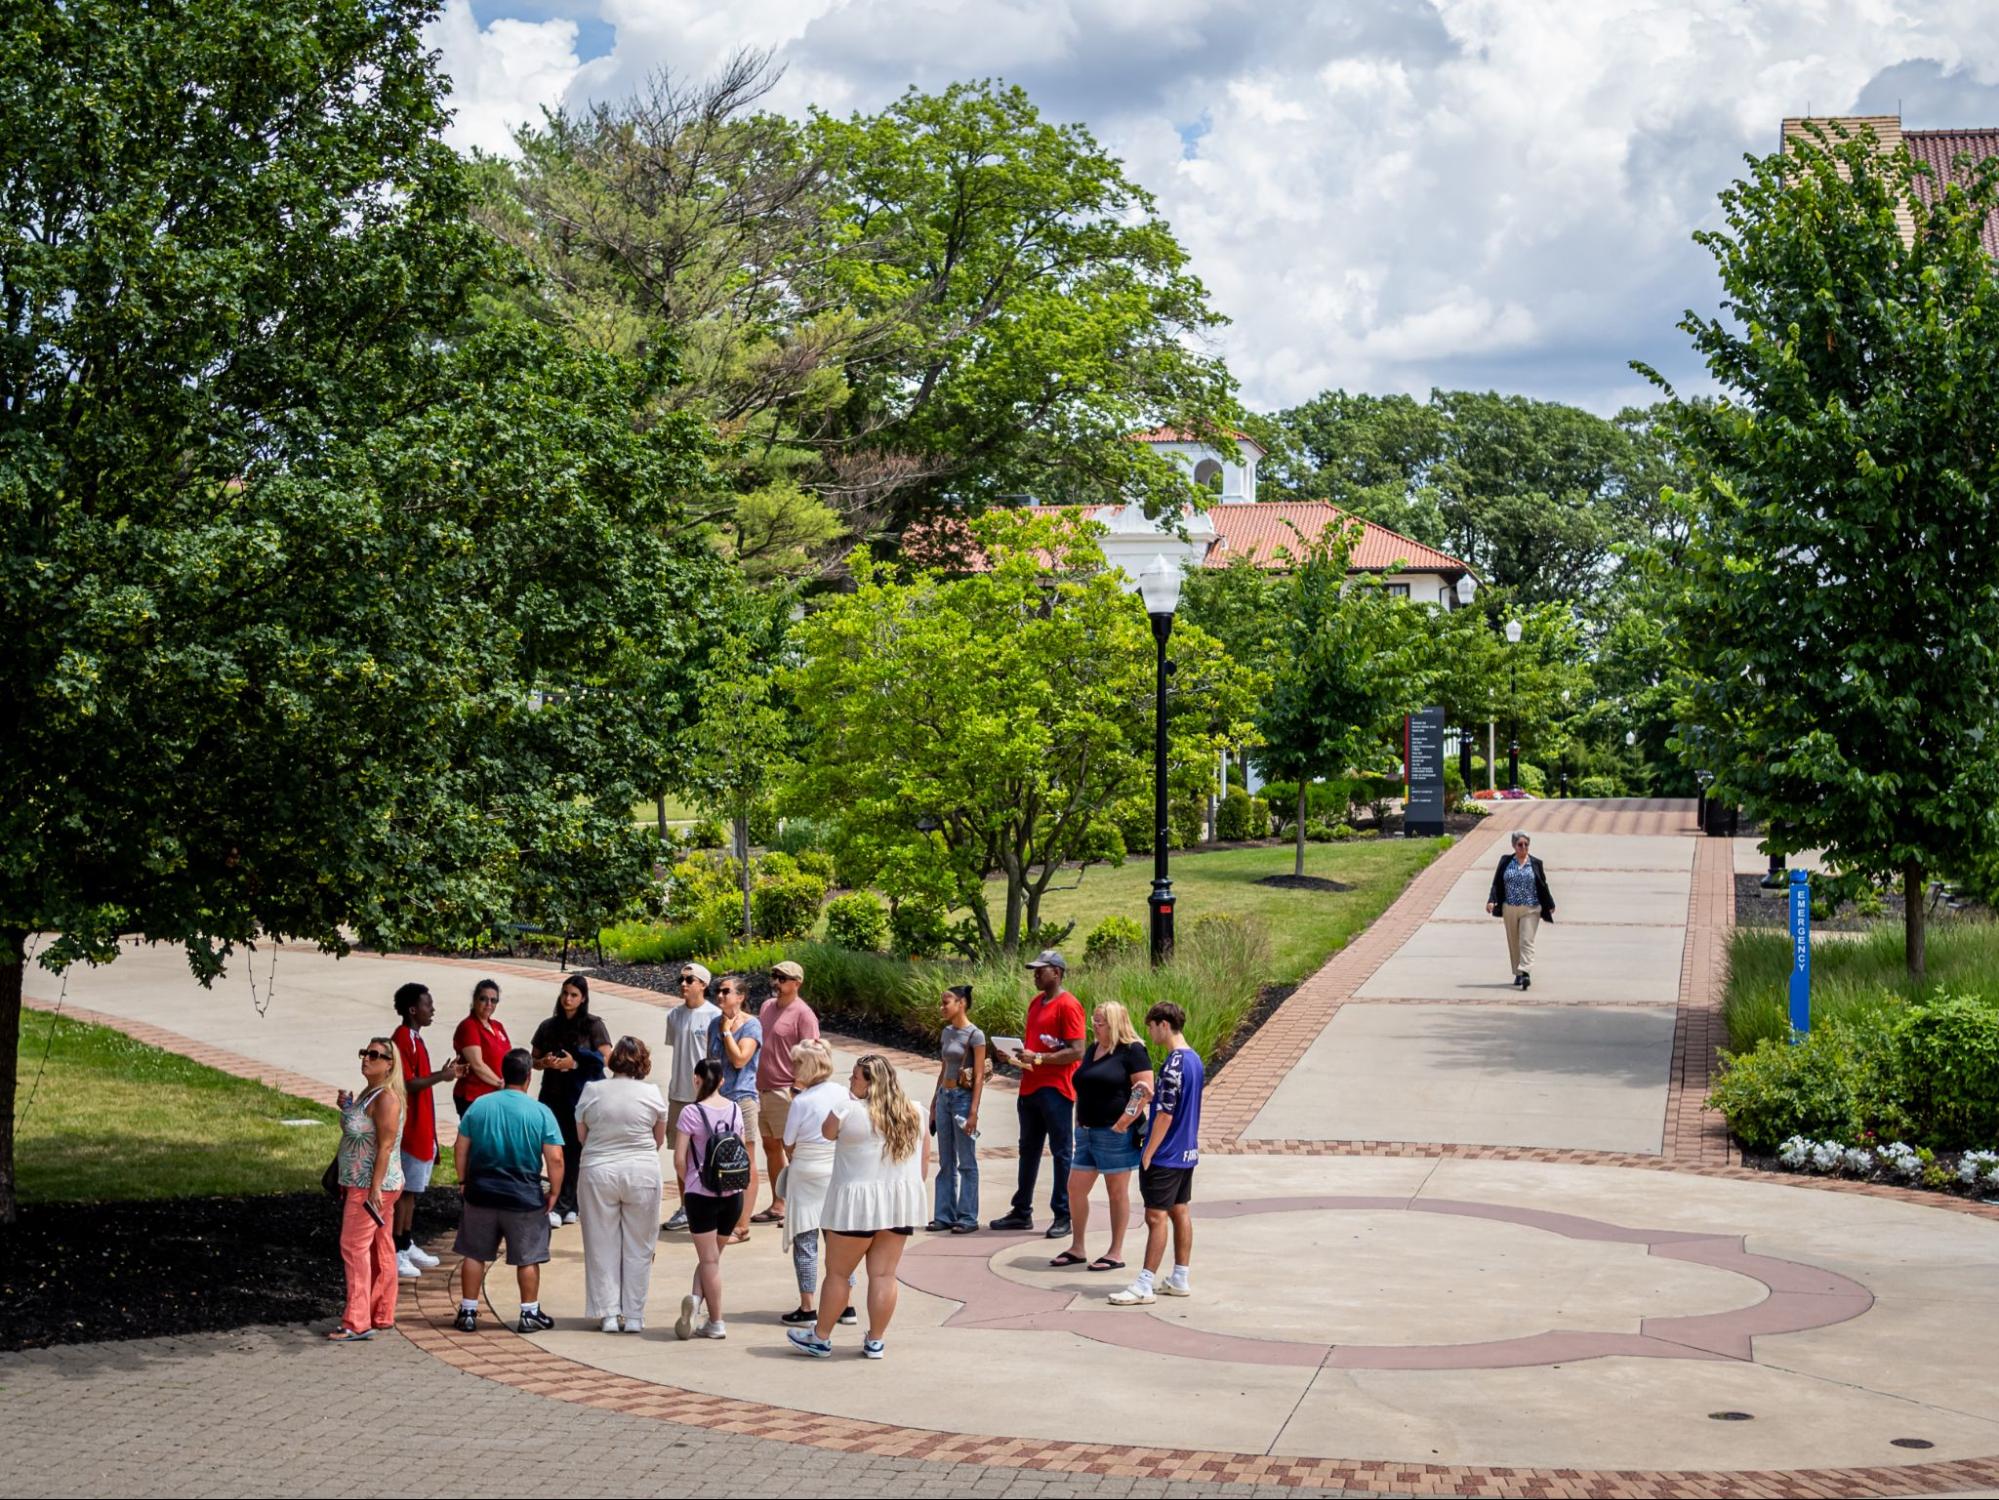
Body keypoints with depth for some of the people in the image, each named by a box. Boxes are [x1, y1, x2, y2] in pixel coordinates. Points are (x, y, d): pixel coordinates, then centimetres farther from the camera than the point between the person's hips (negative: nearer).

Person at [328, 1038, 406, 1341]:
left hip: (372, 1186, -10)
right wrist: (347, 1108, 10)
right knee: (379, 1249, 14)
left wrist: (375, 1188, -25)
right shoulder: (369, 1092, 13)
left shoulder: (386, 1098, -18)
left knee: (354, 1247, -9)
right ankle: (382, 1316, 22)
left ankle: (357, 1323, -7)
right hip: (360, 1184, 10)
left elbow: (385, 1145, -22)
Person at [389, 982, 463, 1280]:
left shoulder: (415, 1039, 14)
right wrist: (441, 1077, -22)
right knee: (405, 1189, -6)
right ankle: (395, 1253, -1)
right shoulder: (402, 1040, -18)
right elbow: (407, 1084, -23)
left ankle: (407, 1244, 22)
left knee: (413, 1188, 15)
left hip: (422, 1127, 10)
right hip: (409, 1127, -10)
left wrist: (442, 1073, 9)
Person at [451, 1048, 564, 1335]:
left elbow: (460, 1149, 3)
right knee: (528, 1258, 9)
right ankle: (530, 1314, 16)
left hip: (481, 1193, 2)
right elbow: (555, 1159, -13)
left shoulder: (479, 1105, -1)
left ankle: (468, 1313, 18)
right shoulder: (540, 1112, -10)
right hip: (524, 1198, -2)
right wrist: (553, 1193, -1)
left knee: (474, 1255, 14)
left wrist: (465, 1181, 15)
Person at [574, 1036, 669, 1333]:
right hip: (642, 1174, 0)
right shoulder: (652, 1093, -4)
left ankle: (608, 1314, 12)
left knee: (603, 1247, 10)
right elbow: (659, 1139, 8)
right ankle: (634, 1316, 12)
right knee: (638, 1247, 9)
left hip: (599, 1173, 0)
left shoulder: (591, 1092, -3)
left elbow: (581, 1137, 5)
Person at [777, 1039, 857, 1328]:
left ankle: (808, 1308, 5)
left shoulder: (801, 1102, -16)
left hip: (806, 1174, -5)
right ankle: (846, 1305, 16)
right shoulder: (843, 1093, -2)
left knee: (805, 1240, 4)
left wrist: (792, 1162, 11)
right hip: (840, 1173, 5)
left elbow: (789, 1145, -8)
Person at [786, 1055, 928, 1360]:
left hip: (858, 1202, -5)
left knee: (838, 1272, 6)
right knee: (884, 1274, 8)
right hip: (901, 1203, 5)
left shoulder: (848, 1112, -13)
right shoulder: (915, 1115, 5)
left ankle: (820, 1338, 16)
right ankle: (875, 1342, 13)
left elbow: (827, 1132, 7)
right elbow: (924, 1164, 10)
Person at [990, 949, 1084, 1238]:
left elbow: (1076, 1052, -17)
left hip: (1056, 1089, -9)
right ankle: (1022, 1212, 23)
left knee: (1061, 1152, -2)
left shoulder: (1068, 1005, -12)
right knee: (1028, 1150, 14)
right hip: (1030, 1087, 9)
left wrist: (1038, 1058, -21)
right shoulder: (1035, 1002, 15)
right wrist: (1019, 1056, 5)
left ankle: (1063, 1216, 3)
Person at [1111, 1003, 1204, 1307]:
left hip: (1166, 1155, -9)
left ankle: (1144, 1286, -4)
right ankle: (1181, 1279, 19)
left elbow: (1165, 1114, -21)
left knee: (1156, 1216, -6)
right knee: (1181, 1213, 13)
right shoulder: (1195, 1059, 9)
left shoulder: (1174, 1065, -20)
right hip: (1187, 1152, 9)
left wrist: (1148, 1154, -16)